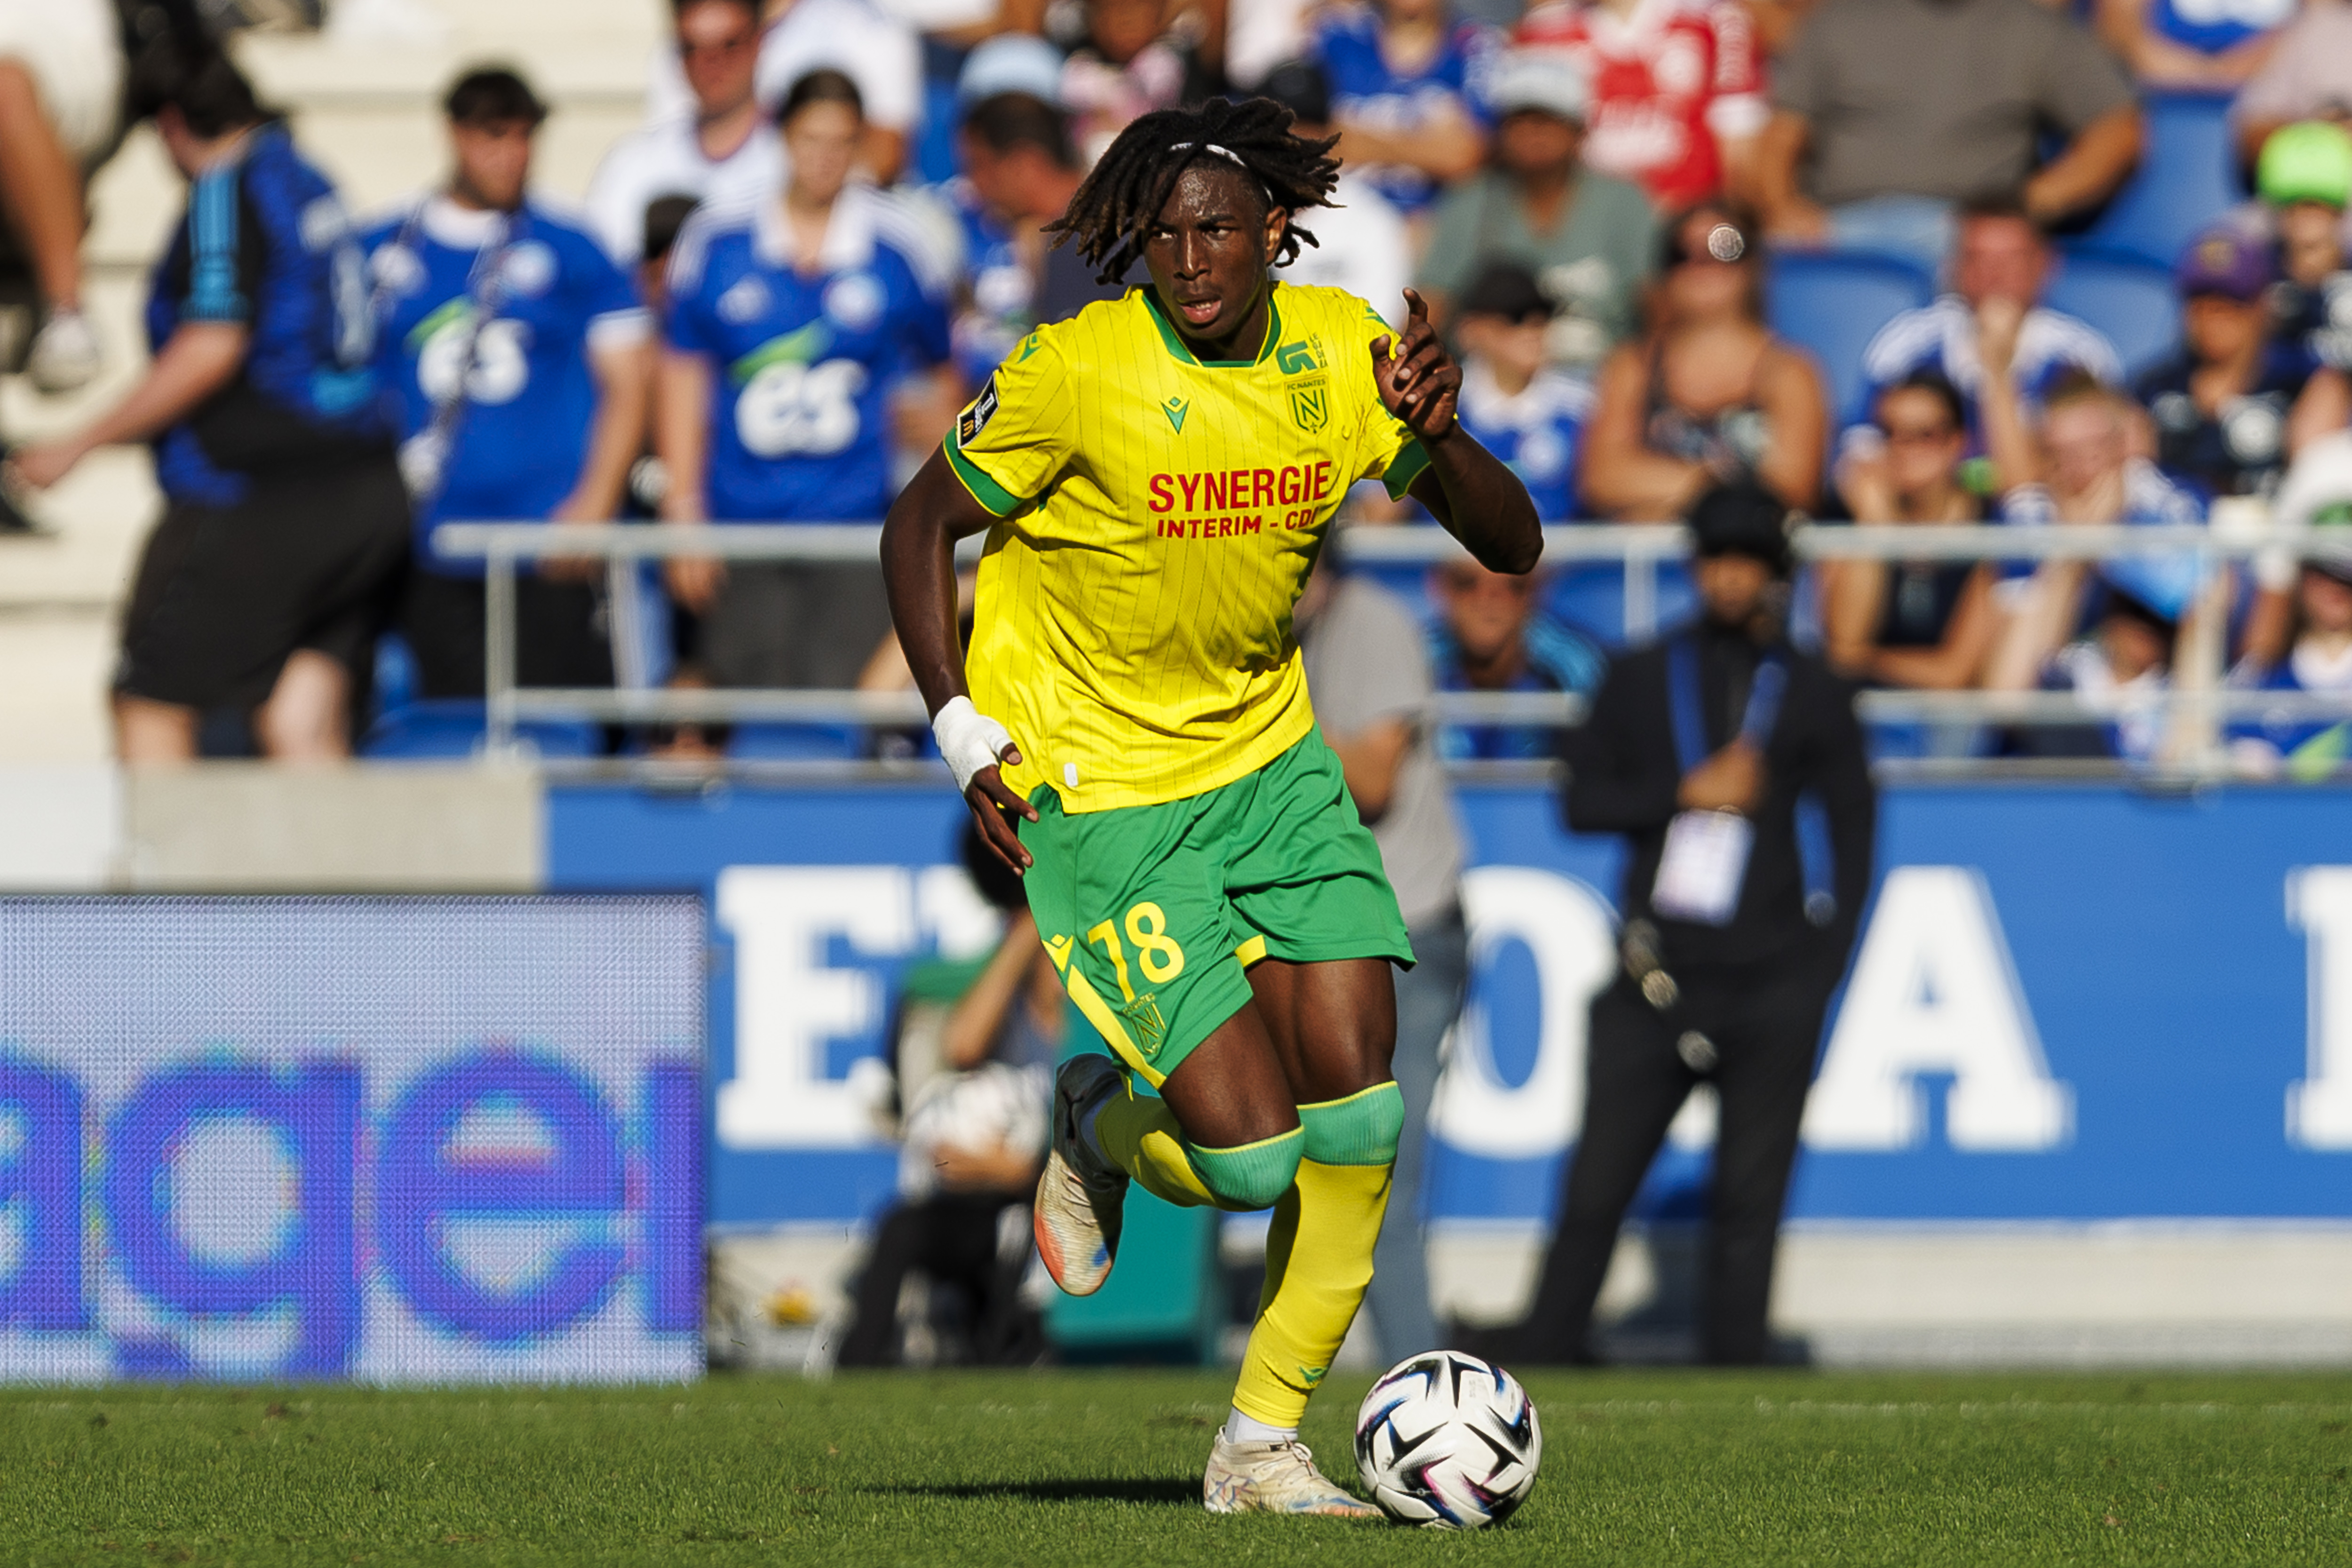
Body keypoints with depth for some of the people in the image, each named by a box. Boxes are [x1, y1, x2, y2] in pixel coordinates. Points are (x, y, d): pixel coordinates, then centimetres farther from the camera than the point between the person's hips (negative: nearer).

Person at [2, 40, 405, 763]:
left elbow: (211, 352, -18)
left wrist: (79, 445, -13)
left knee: (152, 708, 3)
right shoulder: (308, 182, 15)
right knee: (302, 725, 2)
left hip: (258, 501, -8)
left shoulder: (227, 195, -10)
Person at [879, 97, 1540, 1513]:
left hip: (1270, 761, 5)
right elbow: (921, 527, -4)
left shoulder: (1342, 351, -5)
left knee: (1357, 1117, -5)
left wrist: (1438, 439, -21)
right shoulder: (1078, 374, -18)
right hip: (1100, 797, -5)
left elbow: (1513, 546, -1)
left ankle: (1264, 1446, 12)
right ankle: (1102, 1130, 22)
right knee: (1250, 1156, -14)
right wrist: (965, 732, -12)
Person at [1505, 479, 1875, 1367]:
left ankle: (1734, 1374, 0)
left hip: (1768, 985, -1)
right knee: (1596, 1184, -5)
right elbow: (1581, 798, 8)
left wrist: (1826, 961, 0)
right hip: (1657, 974, 1)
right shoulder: (1643, 678, 14)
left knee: (1750, 1194, -3)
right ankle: (1542, 1360, 0)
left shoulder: (1813, 694, 11)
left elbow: (1853, 830, 10)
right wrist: (1687, 794, -7)